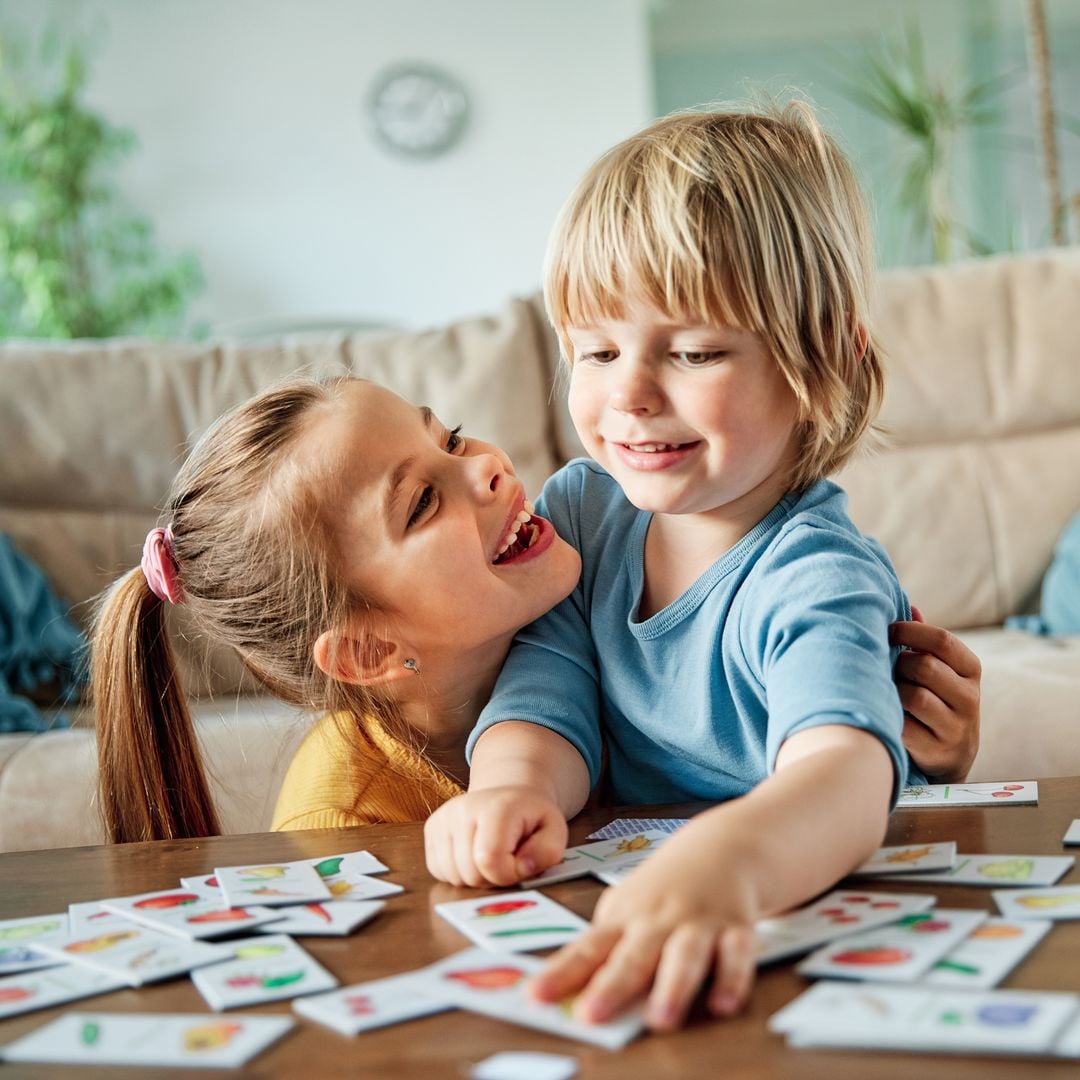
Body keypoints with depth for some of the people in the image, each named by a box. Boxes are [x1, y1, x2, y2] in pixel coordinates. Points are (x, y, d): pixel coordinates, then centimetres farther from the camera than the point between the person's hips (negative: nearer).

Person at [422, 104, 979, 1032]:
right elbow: (548, 696, -3)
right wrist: (515, 786, -26)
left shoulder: (810, 579, -19)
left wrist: (722, 864, -57)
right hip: (618, 910, 6)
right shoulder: (583, 510, 2)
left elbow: (846, 775, -36)